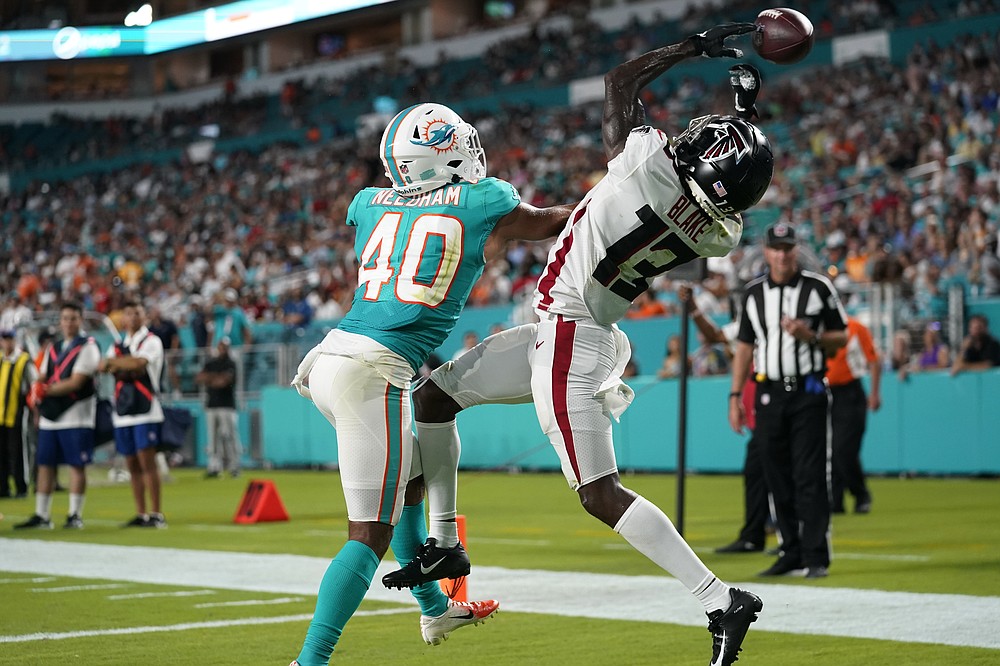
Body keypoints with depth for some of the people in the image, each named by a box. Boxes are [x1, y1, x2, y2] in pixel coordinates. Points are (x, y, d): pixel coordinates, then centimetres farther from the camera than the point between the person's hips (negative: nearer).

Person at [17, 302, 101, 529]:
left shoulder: (88, 347, -5)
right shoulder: (54, 349, 19)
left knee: (76, 464, -5)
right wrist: (36, 393, -5)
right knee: (45, 464, 6)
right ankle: (41, 516, 12)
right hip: (50, 416, 7)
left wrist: (46, 390, -13)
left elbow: (76, 382, -14)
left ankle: (75, 516, 0)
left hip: (75, 415, -7)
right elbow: (42, 379, 17)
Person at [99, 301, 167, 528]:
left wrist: (114, 362, -6)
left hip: (145, 409, -6)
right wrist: (128, 368, -15)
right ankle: (141, 514, 11)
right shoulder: (118, 345, 18)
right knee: (132, 464, 6)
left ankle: (156, 514, -10)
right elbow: (102, 366, 1)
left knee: (147, 461, -11)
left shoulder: (151, 341, 1)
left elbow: (139, 362, -17)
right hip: (122, 411, 6)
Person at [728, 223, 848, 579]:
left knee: (810, 477, -8)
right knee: (777, 479, 6)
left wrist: (811, 336, -15)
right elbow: (745, 345, 14)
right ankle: (791, 553, 14)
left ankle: (816, 557, -6)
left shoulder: (819, 287, 0)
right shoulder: (753, 292, 10)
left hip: (809, 393, -4)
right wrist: (735, 396, 9)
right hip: (769, 394, 4)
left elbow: (842, 337, 4)